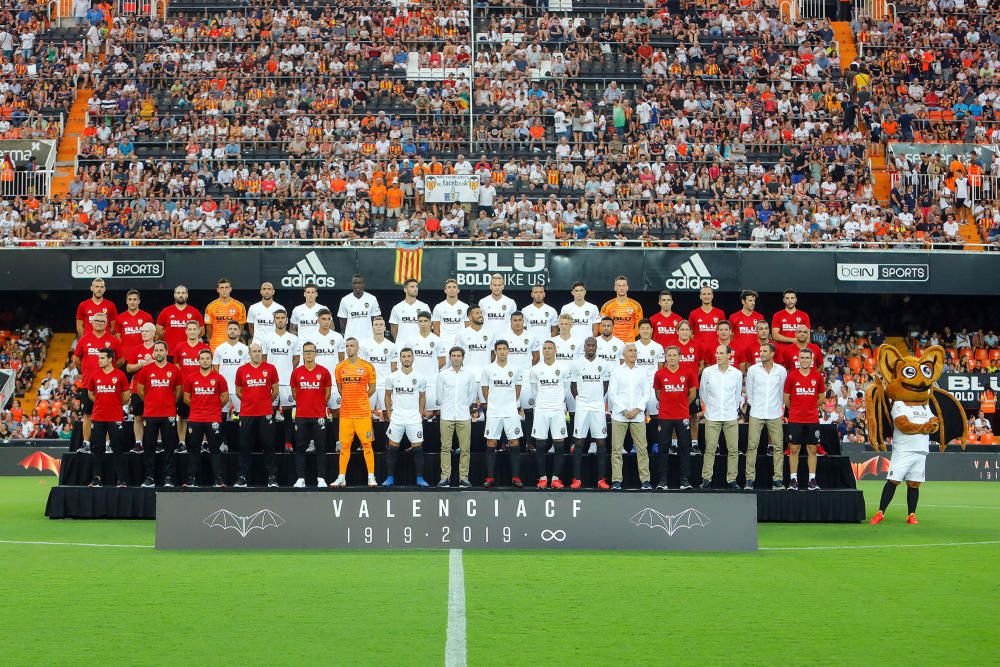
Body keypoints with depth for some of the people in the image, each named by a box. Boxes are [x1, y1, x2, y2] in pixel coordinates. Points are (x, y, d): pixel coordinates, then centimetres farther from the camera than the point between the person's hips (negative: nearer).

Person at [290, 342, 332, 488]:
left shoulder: (324, 372, 1)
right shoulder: (296, 372, 4)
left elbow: (327, 393, 10)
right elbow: (294, 393, 14)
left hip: (319, 416, -1)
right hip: (301, 416, 1)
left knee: (320, 448, 1)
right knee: (300, 448, 3)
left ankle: (321, 478, 4)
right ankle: (300, 478, 6)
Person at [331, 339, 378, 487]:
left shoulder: (367, 367, -1)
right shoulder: (340, 367, 7)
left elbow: (372, 388, 7)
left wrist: (360, 400, 7)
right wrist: (349, 400, 13)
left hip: (363, 412, -2)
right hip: (345, 413, 3)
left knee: (367, 444, -2)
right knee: (344, 445, 4)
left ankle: (371, 477, 2)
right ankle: (341, 478, 8)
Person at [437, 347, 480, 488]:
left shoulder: (470, 375, 5)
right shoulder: (442, 375, 3)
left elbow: (472, 395, 11)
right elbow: (439, 395, 10)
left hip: (464, 416, 0)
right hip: (447, 416, 0)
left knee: (465, 448, 0)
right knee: (445, 447, -1)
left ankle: (464, 477, 5)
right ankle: (445, 477, 2)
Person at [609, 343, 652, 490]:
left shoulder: (643, 372, 10)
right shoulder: (616, 371, 5)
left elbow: (646, 393, 7)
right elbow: (612, 393, 0)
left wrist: (637, 409, -6)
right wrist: (624, 410, -8)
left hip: (638, 416, 1)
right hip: (619, 415, -1)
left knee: (642, 449, -3)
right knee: (617, 449, -2)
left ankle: (645, 479, 0)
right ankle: (616, 480, 1)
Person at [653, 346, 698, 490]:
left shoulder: (688, 373, 0)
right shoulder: (660, 374, 1)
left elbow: (692, 393, 11)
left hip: (683, 417, 0)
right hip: (664, 416, 0)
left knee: (684, 448, 1)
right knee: (663, 448, 1)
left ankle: (685, 479, 6)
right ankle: (663, 480, 6)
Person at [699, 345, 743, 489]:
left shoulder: (737, 374, 2)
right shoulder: (707, 372, -1)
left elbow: (738, 395, 13)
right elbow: (702, 393, 10)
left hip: (731, 417, 1)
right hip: (712, 417, -1)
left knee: (733, 449, 1)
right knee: (710, 449, -2)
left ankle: (732, 479, 8)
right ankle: (706, 478, 4)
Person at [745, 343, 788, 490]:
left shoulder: (781, 371, 3)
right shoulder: (752, 369, 3)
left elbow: (782, 391, 12)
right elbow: (749, 391, 11)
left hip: (775, 414, 1)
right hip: (756, 414, 0)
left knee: (778, 447, -1)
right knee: (752, 446, -4)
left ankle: (778, 479, 4)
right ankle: (749, 479, -1)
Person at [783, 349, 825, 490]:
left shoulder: (818, 376, 3)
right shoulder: (792, 376, -2)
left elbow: (821, 397, 14)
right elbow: (786, 398, 7)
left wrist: (811, 408, 13)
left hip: (813, 419, 1)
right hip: (795, 420, -1)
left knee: (812, 449, 4)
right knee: (794, 449, 0)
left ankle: (812, 480, 9)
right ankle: (793, 480, 6)